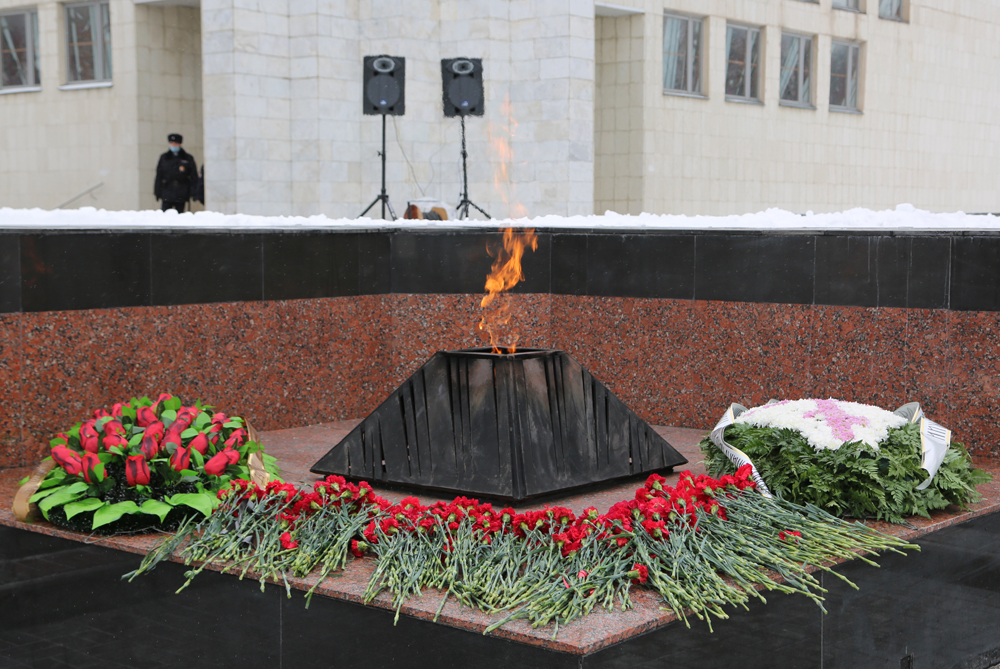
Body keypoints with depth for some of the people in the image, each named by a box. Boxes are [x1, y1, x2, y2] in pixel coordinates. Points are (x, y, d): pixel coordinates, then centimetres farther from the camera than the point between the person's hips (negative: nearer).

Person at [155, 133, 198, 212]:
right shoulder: (164, 158, 10)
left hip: (181, 196, 0)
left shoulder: (188, 158, 6)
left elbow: (194, 176, 6)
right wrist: (158, 192, 3)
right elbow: (159, 175, 10)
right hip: (167, 194, 0)